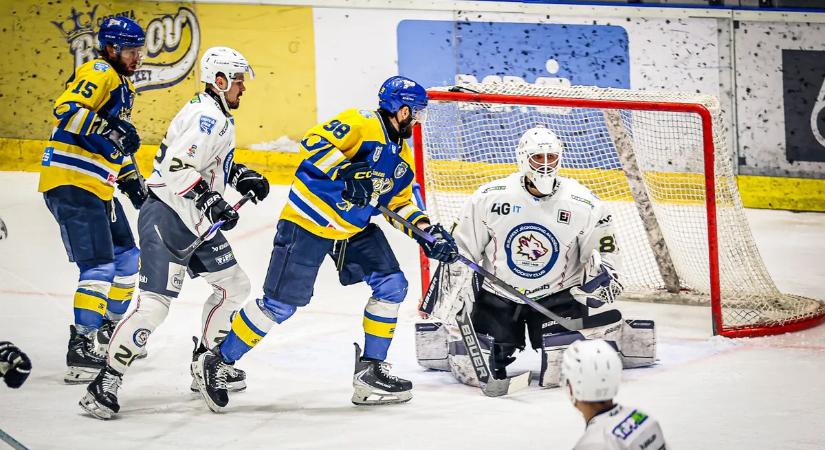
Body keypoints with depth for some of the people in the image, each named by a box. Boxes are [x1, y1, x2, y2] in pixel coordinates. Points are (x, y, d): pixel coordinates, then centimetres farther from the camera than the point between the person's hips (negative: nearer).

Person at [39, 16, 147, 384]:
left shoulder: (122, 85, 21)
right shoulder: (98, 73, -11)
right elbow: (66, 110, -27)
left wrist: (133, 181, 26)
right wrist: (110, 130, -34)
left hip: (98, 188, 11)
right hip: (70, 184, -11)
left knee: (127, 257, 18)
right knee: (99, 267, -14)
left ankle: (107, 333, 32)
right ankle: (81, 352, -15)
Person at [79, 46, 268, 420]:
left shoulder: (220, 119, 16)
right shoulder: (206, 117, -18)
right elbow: (175, 166, -28)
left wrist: (242, 175, 15)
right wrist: (211, 201, -32)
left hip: (196, 222, 11)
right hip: (166, 219, -11)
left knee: (234, 286, 18)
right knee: (155, 303, -18)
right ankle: (106, 382, -14)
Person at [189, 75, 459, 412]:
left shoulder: (401, 156, 13)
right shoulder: (361, 125, -14)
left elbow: (401, 204, 19)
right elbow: (314, 141, -25)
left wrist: (428, 231, 5)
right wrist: (345, 173, -35)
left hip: (355, 228, 9)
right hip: (309, 221, -9)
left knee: (392, 285, -2)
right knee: (280, 303, -8)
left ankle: (370, 371, 7)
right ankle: (216, 364, 4)